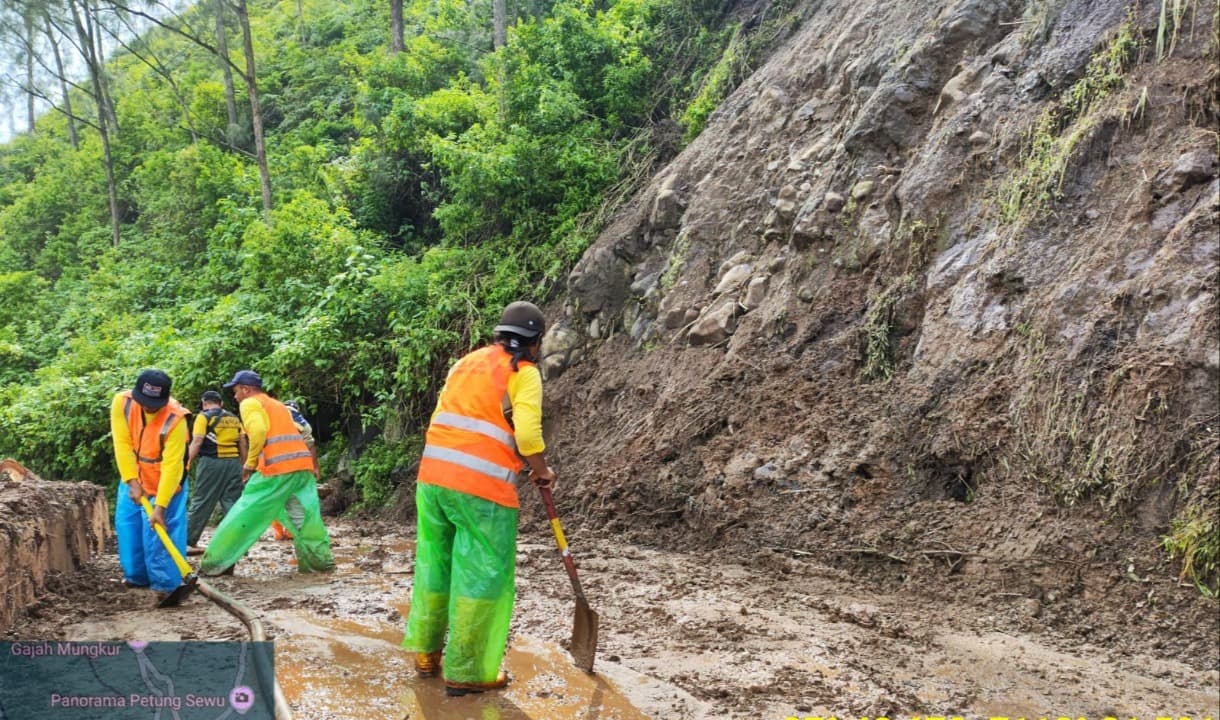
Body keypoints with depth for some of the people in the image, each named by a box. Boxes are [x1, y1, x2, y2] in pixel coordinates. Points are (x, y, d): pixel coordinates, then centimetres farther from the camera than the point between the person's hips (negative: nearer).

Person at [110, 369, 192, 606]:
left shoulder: (175, 420, -33)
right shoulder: (122, 402, -21)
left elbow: (172, 466, -31)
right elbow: (123, 445, -18)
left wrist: (160, 506, -32)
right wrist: (132, 482, -22)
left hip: (164, 481, -5)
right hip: (133, 477, 5)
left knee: (159, 532, -10)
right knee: (127, 525, 14)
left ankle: (166, 585, -4)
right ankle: (137, 576, 30)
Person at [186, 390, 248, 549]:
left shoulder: (204, 417, 0)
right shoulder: (234, 419, 15)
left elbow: (197, 442, -9)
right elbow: (243, 444, 13)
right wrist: (243, 465, 19)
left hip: (211, 462, -4)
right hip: (233, 462, 4)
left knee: (201, 502, 2)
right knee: (232, 503, 6)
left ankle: (188, 538, 8)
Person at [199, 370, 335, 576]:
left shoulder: (249, 403, 6)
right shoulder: (278, 405, 29)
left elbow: (258, 431, -13)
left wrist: (250, 463, -5)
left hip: (277, 467, -7)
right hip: (303, 465, 7)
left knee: (244, 515, 1)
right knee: (306, 516, 12)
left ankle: (215, 563, 6)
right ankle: (320, 560, 9)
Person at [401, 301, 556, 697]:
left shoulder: (466, 362, 18)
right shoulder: (524, 372, -2)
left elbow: (440, 419, 16)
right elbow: (528, 433, -12)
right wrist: (541, 471, 5)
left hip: (432, 475, 7)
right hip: (481, 487, -7)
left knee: (434, 566, 17)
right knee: (483, 575, 3)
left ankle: (426, 654, 29)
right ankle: (466, 671, 8)